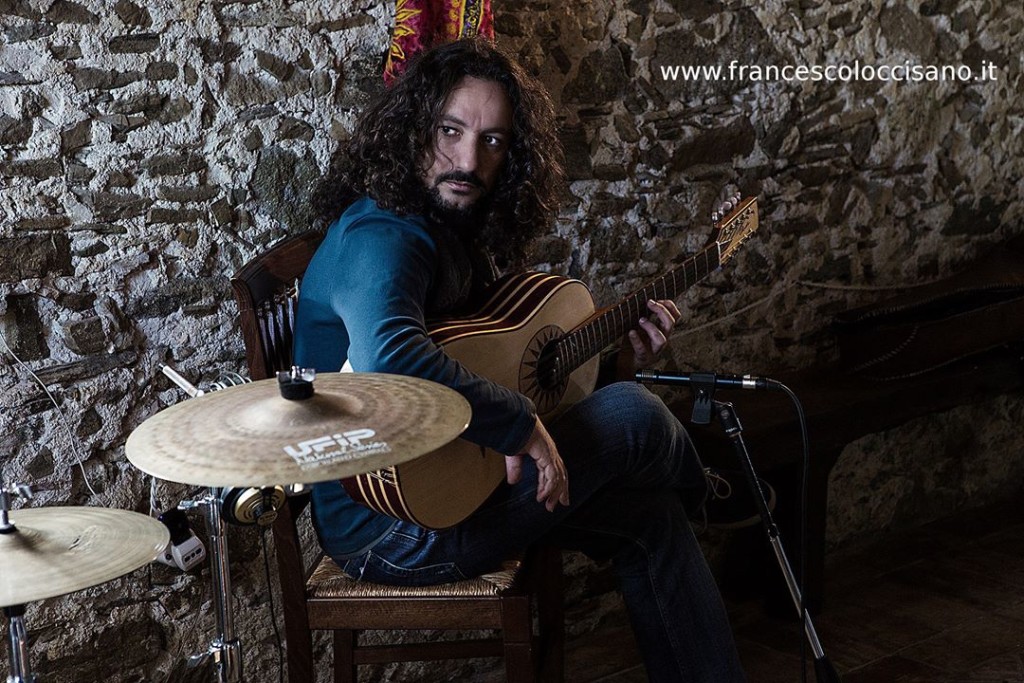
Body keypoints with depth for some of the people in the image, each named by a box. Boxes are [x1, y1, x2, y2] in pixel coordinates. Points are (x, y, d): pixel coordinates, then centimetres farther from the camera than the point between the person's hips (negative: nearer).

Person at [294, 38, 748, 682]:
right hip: (391, 528, -10)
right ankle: (701, 495, 26)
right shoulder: (382, 238, -24)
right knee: (633, 415, -9)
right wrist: (521, 426, -34)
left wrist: (616, 351, 4)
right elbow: (390, 355, -45)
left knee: (649, 514, 8)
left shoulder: (457, 231, 8)